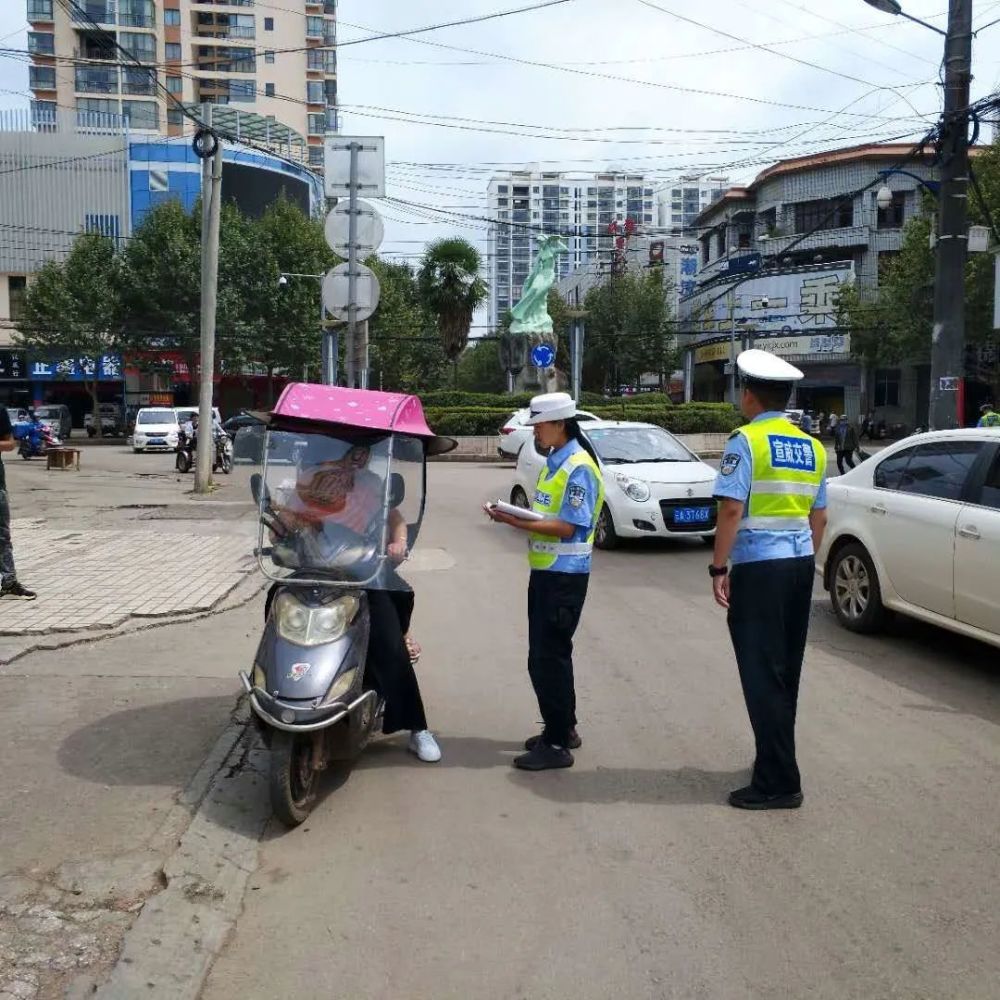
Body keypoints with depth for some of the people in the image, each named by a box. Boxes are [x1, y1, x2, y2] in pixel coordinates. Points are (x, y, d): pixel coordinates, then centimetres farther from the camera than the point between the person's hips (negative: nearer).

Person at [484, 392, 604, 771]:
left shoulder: (579, 468, -16)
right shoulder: (553, 462, 13)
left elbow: (567, 527, -21)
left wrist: (517, 522, -23)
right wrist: (513, 515, 0)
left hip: (564, 575, -10)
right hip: (545, 570, 10)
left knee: (548, 658, -5)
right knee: (548, 655, 17)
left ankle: (557, 745, 4)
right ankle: (563, 729, 31)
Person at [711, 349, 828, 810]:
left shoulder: (746, 441, -9)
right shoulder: (811, 446, 12)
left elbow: (731, 510, -16)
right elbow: (818, 516, 15)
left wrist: (719, 569, -12)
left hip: (758, 566, -7)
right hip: (800, 563, 8)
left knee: (762, 673, -3)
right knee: (786, 669, 17)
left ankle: (778, 783, 0)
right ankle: (777, 762, 30)